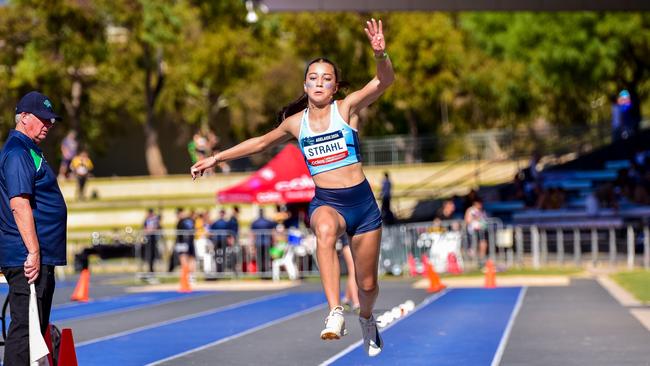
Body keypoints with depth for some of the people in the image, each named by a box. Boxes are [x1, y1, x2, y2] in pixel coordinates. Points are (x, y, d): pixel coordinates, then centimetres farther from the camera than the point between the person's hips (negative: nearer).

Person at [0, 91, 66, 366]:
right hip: (27, 258, -11)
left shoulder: (29, 151, 20)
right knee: (25, 328, -10)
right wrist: (34, 252, -24)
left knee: (36, 327, 14)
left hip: (39, 256, 11)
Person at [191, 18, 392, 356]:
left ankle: (366, 318, 46)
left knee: (368, 284, 9)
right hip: (325, 202, 0)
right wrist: (215, 159, 25)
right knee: (325, 229, -39)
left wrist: (380, 54, -39)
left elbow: (384, 81, -18)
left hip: (362, 202, 0)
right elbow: (261, 143, 22)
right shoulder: (295, 123, 5)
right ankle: (335, 313, -45)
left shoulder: (347, 108, -4)